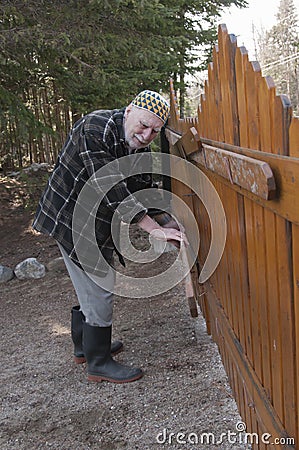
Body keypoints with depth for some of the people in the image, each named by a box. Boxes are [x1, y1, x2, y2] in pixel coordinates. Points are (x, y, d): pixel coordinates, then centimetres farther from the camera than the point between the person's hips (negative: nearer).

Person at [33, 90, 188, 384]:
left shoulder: (141, 148, 3)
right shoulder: (96, 130, -25)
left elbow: (145, 192, 6)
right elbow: (113, 190, -33)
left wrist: (170, 224, -10)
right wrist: (155, 229, -34)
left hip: (97, 222, 9)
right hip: (70, 217, -9)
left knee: (92, 287, 20)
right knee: (99, 289, -4)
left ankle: (84, 346, 39)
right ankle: (98, 363, 13)